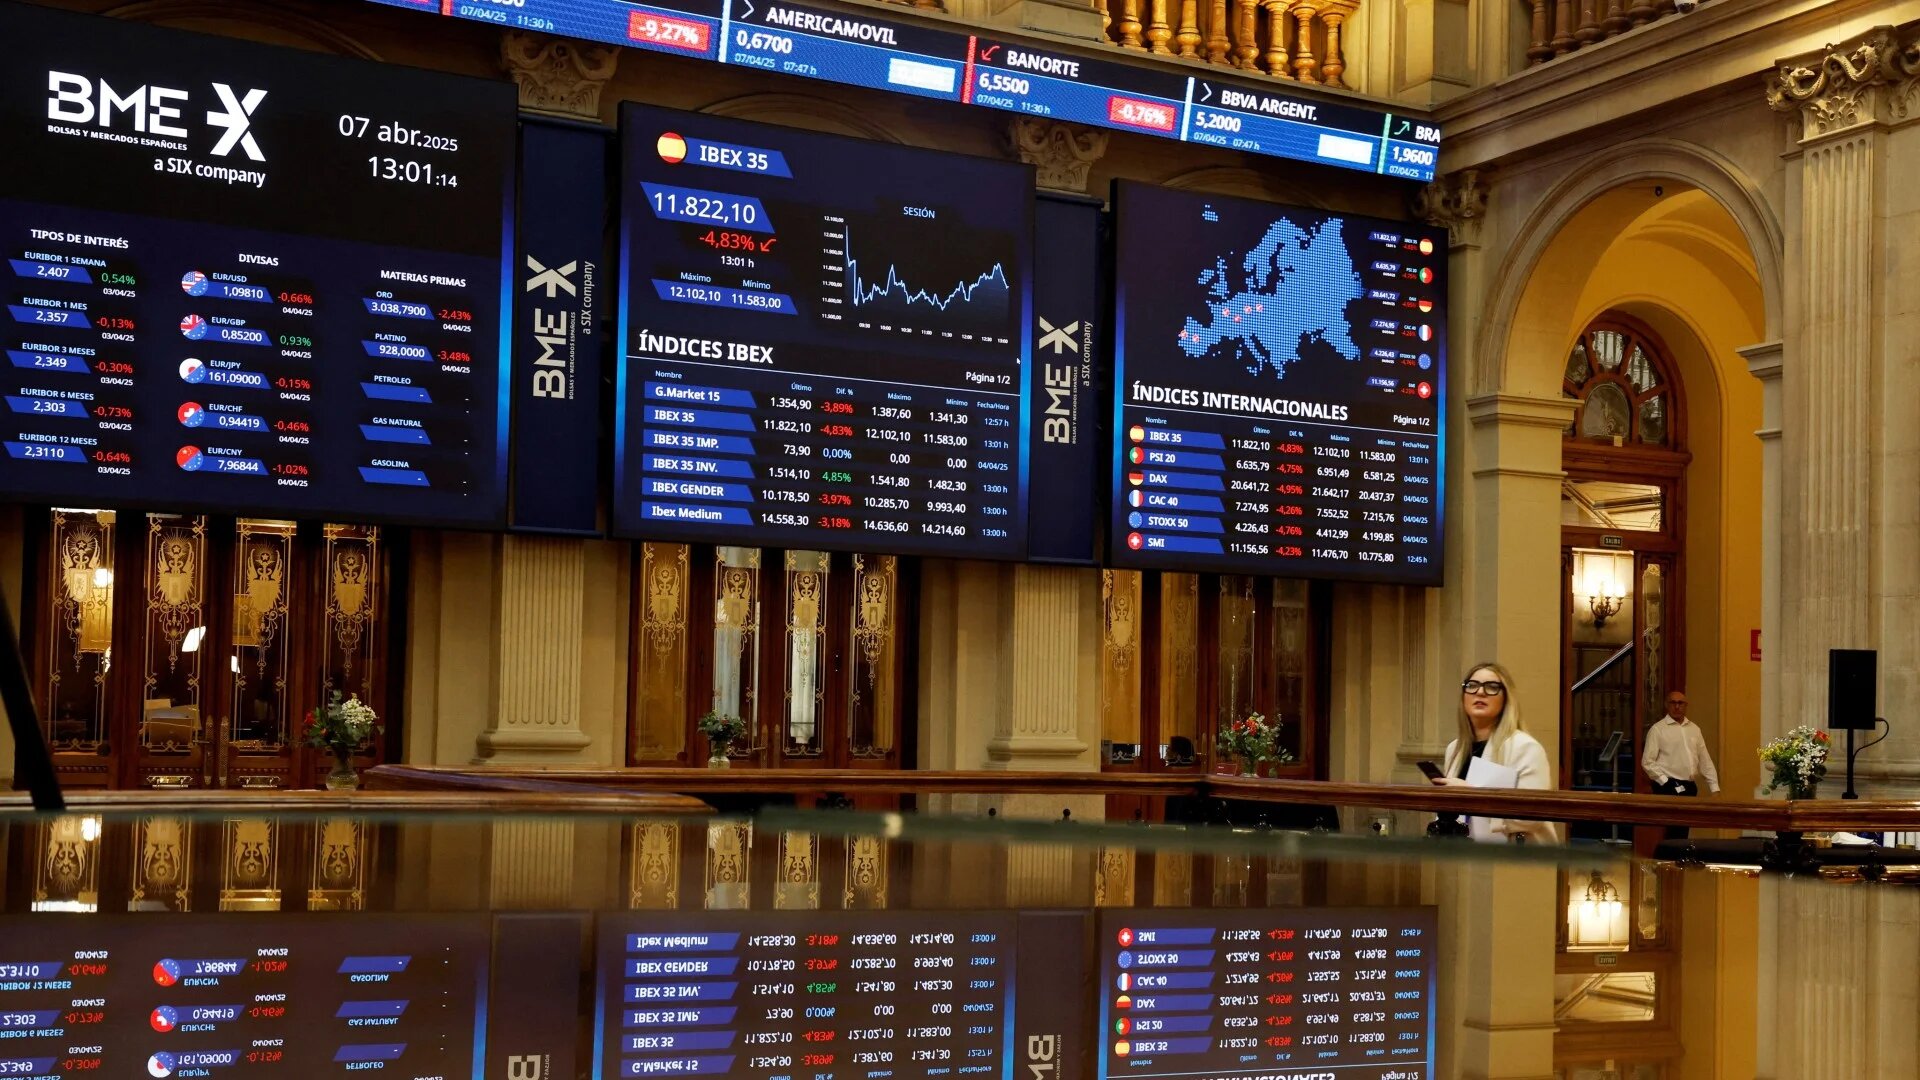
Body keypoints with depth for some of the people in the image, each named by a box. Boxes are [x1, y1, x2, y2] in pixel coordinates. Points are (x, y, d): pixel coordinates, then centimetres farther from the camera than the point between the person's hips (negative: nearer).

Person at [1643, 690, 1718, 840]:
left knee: (1683, 829, 8)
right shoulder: (1657, 729, -4)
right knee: (1675, 829, -12)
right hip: (1668, 787, -6)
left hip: (1690, 786, 6)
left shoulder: (1694, 729, 14)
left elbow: (1705, 760, 14)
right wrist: (1665, 782, -15)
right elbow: (1647, 762, -7)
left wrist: (1715, 788, 8)